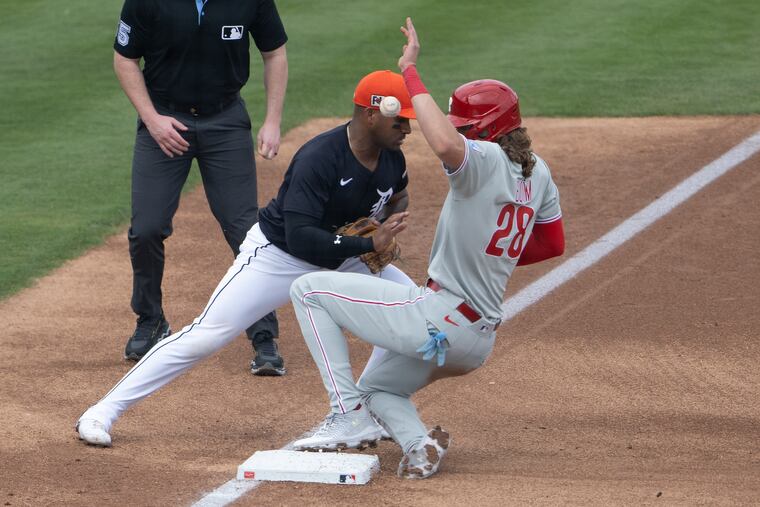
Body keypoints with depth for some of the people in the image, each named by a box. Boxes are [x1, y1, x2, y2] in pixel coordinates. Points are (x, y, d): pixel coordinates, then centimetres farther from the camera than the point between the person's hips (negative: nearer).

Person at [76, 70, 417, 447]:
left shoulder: (391, 156, -8)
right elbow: (299, 236, -38)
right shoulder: (320, 158, -31)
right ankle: (102, 413, -8)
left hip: (342, 259, 8)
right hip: (277, 255, -8)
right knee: (205, 335, -15)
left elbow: (399, 193, 18)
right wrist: (369, 244, -37)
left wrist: (394, 210, -6)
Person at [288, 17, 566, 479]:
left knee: (310, 290, 2)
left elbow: (445, 145, -41)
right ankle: (419, 445, 0)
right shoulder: (536, 171, 9)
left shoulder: (487, 160, -17)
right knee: (376, 387, 32)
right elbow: (554, 244, 19)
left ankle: (350, 418, -5)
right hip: (478, 342, 10)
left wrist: (411, 73, -30)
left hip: (438, 319, -10)